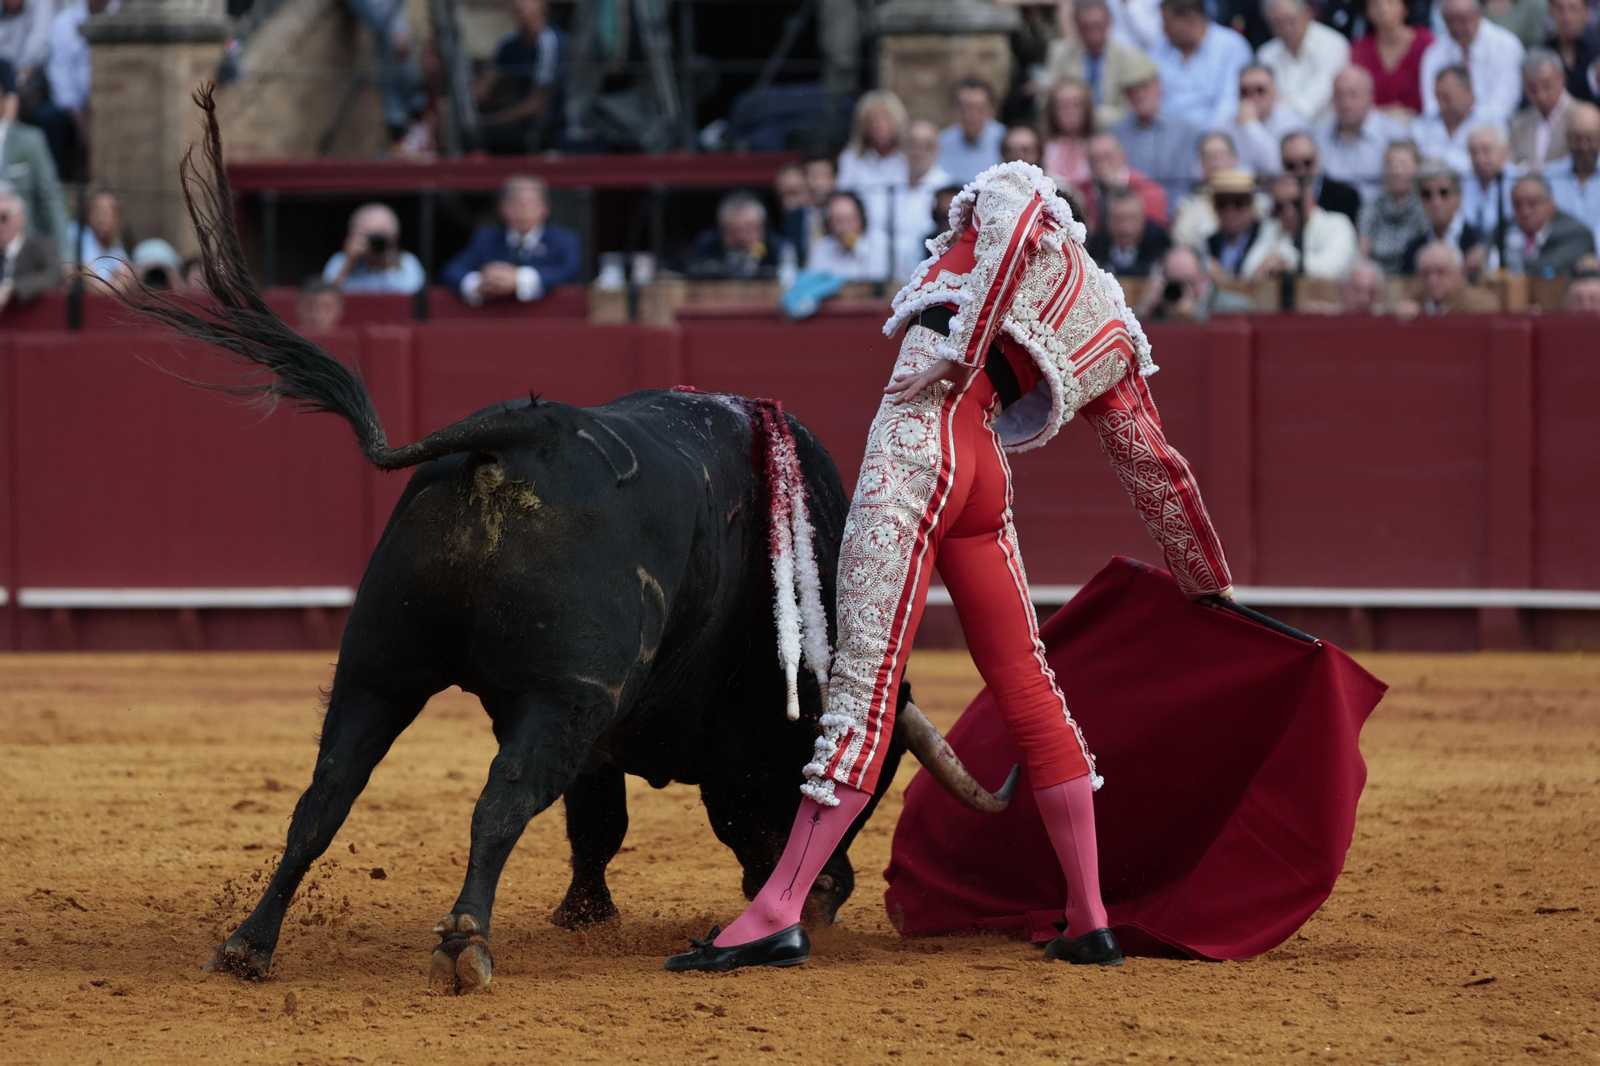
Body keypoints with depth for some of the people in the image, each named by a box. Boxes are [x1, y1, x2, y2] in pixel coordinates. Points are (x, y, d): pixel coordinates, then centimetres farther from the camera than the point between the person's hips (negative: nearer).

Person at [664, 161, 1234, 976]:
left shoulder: (1012, 199, 13)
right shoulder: (1111, 340, 23)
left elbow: (1016, 197, -12)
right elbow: (1156, 472, 25)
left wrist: (951, 355, -6)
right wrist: (1208, 584, 33)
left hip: (917, 443, -6)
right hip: (985, 480, 6)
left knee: (864, 680, -12)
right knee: (1027, 686, 14)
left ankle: (777, 915, -15)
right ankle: (1089, 920, 15)